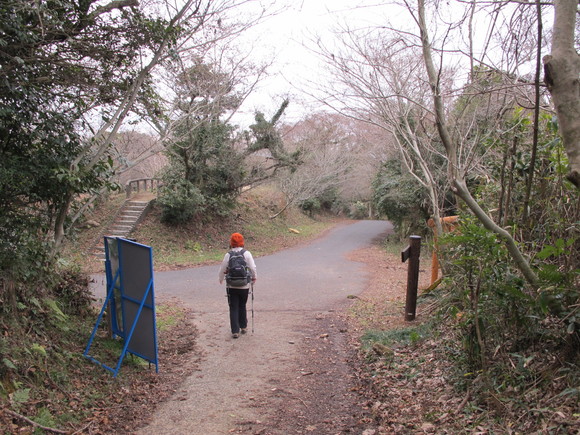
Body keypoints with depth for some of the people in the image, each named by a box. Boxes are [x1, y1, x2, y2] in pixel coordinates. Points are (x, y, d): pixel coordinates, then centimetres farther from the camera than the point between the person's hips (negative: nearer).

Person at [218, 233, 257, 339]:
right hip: (244, 286, 1)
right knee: (242, 306, 18)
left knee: (233, 308, 5)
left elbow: (222, 269, 1)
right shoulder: (247, 253, -7)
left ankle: (235, 331, 3)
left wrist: (221, 279, 20)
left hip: (231, 286, -1)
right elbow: (253, 268, -5)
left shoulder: (228, 255, -6)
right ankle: (243, 327, 28)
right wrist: (254, 278, 14)